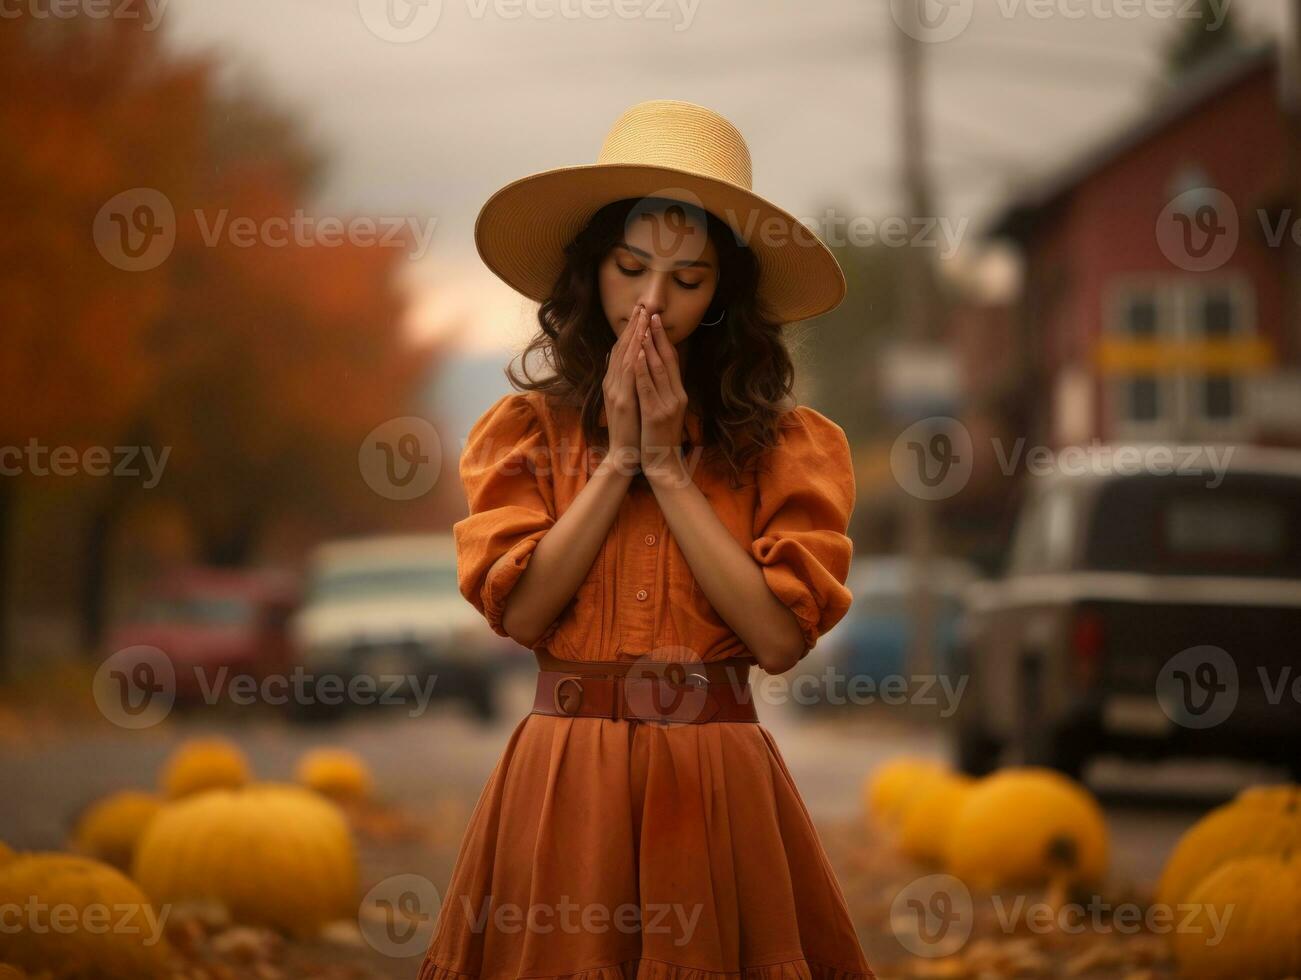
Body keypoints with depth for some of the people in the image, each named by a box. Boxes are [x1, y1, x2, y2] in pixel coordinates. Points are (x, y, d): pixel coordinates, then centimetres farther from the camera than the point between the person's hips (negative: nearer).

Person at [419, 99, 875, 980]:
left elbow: (780, 636, -10)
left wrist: (669, 468, -9)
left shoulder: (787, 442, 2)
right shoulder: (528, 427, 5)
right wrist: (618, 459, -8)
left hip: (718, 785, 0)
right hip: (564, 776, 0)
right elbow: (521, 611, -7)